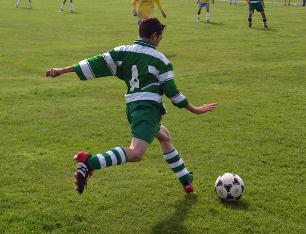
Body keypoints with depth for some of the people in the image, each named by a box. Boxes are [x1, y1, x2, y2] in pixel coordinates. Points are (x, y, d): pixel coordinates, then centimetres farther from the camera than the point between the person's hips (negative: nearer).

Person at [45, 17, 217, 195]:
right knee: (136, 153, -24)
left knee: (165, 137, 29)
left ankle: (186, 179, 37)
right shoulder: (159, 59, -3)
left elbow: (97, 63, 2)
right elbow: (172, 91, -1)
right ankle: (90, 162, -41)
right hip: (148, 108, -8)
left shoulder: (123, 52, 9)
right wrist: (195, 109, 9)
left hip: (132, 107, 8)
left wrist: (63, 70, 5)